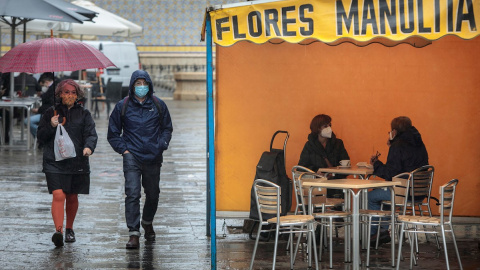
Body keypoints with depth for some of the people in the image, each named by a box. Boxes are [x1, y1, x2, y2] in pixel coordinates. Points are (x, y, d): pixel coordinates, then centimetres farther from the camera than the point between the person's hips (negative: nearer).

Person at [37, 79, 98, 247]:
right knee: (58, 195, -17)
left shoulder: (84, 114, 10)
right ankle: (58, 230, -25)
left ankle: (69, 229, 29)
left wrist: (89, 147, -22)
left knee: (72, 197, 11)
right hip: (54, 162, -2)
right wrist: (51, 126, -11)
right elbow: (40, 137, 8)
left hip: (77, 162, 2)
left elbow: (91, 134, -1)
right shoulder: (50, 113, 9)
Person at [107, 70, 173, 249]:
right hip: (132, 157, -2)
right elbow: (113, 133, 10)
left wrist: (162, 145, 1)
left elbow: (167, 128, 16)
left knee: (153, 194, 14)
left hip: (153, 158, 2)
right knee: (132, 193, -14)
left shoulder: (158, 105, 4)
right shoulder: (123, 106, 1)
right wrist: (123, 149, -1)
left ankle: (147, 223, 42)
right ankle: (133, 234, -14)